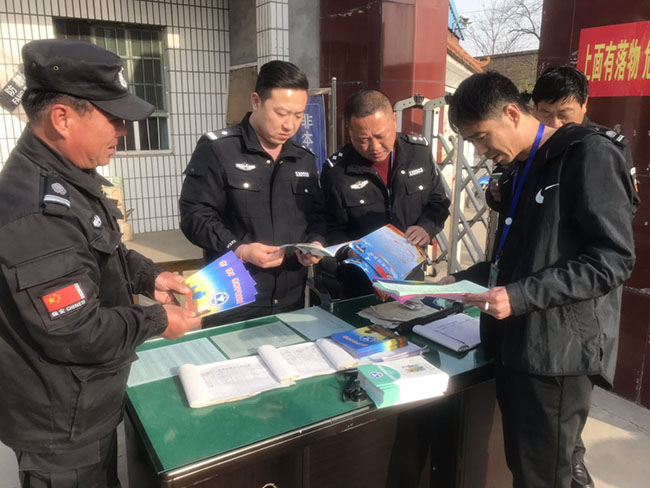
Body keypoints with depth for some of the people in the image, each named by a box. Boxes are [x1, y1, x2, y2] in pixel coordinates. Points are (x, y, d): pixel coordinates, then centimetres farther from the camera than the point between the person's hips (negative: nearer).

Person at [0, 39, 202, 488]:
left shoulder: (66, 177, 2)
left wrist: (150, 277, 2)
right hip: (61, 424, -9)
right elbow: (77, 335, -31)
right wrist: (157, 321, -17)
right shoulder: (36, 210, -33)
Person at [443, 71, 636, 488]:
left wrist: (522, 296, -24)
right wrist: (464, 279, 10)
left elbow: (613, 258, -17)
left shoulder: (589, 155, -10)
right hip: (518, 347, 8)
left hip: (558, 353, -8)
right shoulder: (522, 170, 17)